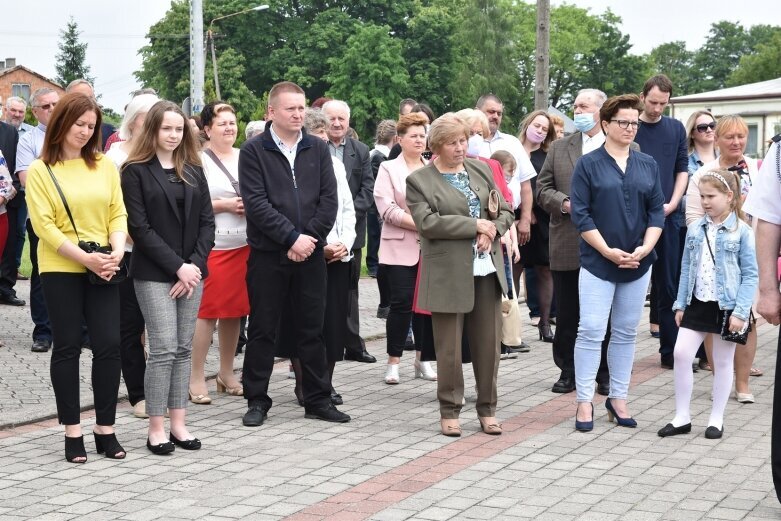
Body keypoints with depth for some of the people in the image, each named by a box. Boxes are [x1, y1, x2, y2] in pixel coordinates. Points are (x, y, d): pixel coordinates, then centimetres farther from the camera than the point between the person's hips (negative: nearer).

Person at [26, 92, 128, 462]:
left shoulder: (105, 165, 8)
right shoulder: (40, 170, -1)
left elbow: (118, 213, 6)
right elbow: (43, 224, -8)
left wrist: (117, 251, -13)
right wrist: (85, 258, -17)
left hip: (103, 270, 3)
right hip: (61, 270, -2)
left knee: (109, 345, -1)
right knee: (68, 347, 3)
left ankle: (105, 429, 10)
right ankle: (72, 432, 11)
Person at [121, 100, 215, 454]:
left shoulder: (194, 171, 13)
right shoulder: (136, 171, -2)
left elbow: (206, 222, 8)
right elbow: (139, 226, -9)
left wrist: (195, 264, -7)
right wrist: (176, 266, -14)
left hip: (192, 271, 5)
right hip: (154, 273, -5)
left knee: (183, 349, 6)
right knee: (163, 349, -9)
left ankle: (179, 423, 11)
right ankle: (156, 428, -2)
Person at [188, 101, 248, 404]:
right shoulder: (198, 160, -5)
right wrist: (224, 205, -14)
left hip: (243, 245, 6)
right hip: (212, 246, -6)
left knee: (235, 310, 10)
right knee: (207, 311, -4)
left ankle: (227, 373, 22)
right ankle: (197, 379, 3)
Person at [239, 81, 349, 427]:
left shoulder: (318, 149, 8)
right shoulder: (253, 151, -3)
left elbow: (329, 200, 2)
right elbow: (256, 203, -12)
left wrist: (310, 238, -10)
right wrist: (292, 238, -16)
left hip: (310, 253, 3)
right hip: (267, 255, -3)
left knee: (312, 329, 9)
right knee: (263, 329, 5)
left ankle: (317, 399, 18)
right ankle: (257, 399, 15)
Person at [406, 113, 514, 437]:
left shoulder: (480, 170, 13)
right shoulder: (419, 180, -2)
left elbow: (505, 212, 13)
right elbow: (427, 222, -15)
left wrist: (491, 232, -9)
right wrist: (476, 225, -15)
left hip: (486, 270, 4)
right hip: (449, 274, -4)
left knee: (488, 343, 8)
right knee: (449, 347, 2)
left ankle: (487, 409, 20)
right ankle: (449, 411, 15)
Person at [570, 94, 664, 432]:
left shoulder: (648, 165, 9)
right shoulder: (588, 164, -2)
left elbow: (656, 211, 7)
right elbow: (580, 213, -7)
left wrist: (644, 248, -8)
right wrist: (608, 251, -14)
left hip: (638, 263, 4)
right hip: (598, 262, -4)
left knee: (626, 332, 9)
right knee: (591, 331, -6)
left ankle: (618, 398, 18)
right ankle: (584, 402, 1)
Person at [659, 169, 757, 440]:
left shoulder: (741, 231, -9)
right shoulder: (695, 229, 5)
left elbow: (750, 275, -9)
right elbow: (687, 269, 10)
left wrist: (740, 311, -15)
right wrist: (681, 304, 7)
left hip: (726, 307, -4)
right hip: (697, 303, 4)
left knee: (722, 362, 7)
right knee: (681, 354, -2)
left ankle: (716, 419, 19)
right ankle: (682, 417, 8)